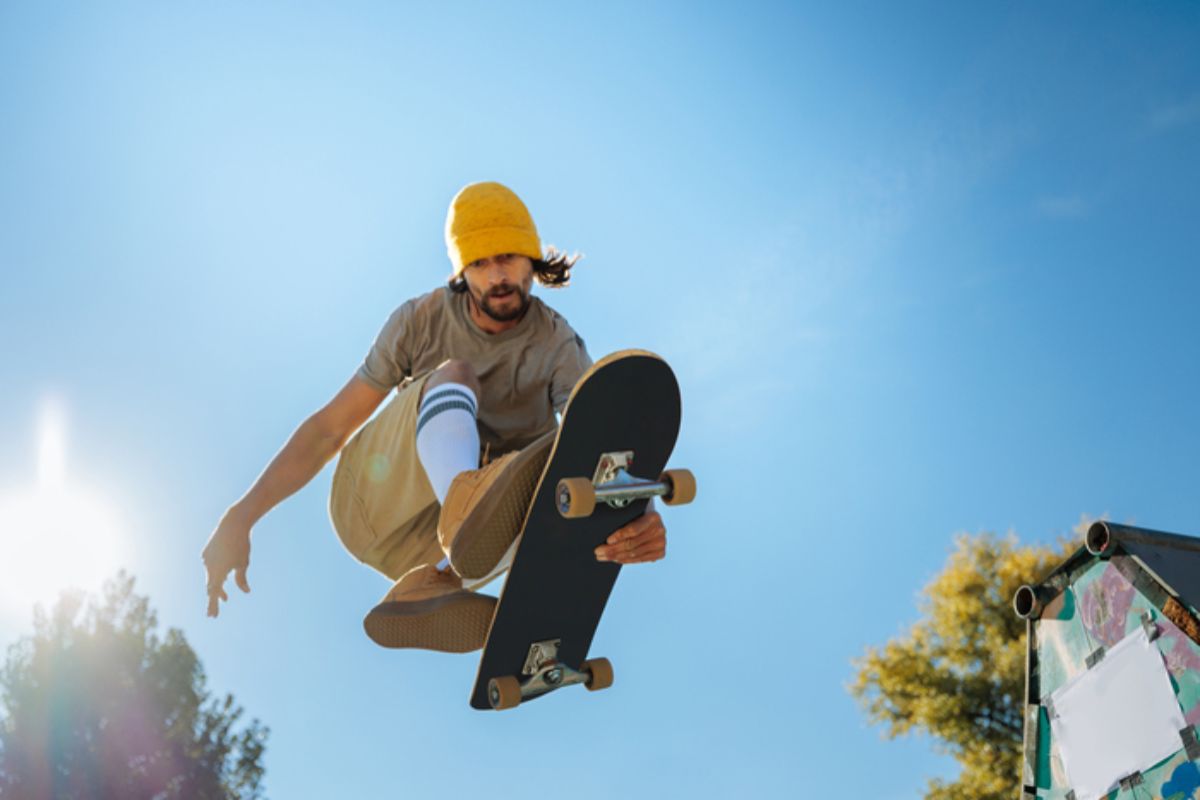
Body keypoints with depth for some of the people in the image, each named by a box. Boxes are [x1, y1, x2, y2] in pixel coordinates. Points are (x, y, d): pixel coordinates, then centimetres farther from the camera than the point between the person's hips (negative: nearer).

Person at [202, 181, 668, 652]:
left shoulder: (560, 349, -5)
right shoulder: (422, 320, -2)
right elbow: (329, 428, -1)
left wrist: (639, 520, -47)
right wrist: (239, 518, -8)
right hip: (370, 502, 0)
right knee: (455, 376, -27)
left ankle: (432, 588, -42)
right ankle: (470, 499, -60)